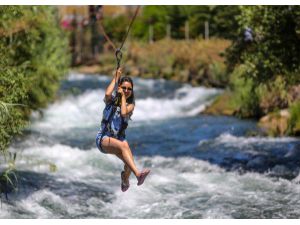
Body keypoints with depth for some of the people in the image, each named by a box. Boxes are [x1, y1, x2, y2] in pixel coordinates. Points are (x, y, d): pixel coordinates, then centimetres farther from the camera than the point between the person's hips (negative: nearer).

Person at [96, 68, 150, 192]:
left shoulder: (130, 104, 7)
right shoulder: (112, 99, 3)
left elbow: (124, 113, -17)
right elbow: (107, 94, -24)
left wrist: (123, 96, -7)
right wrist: (116, 77, -12)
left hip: (119, 138, 3)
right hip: (103, 138, -3)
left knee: (129, 163, -22)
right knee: (124, 145, -35)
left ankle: (125, 178, 15)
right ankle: (138, 174, -52)